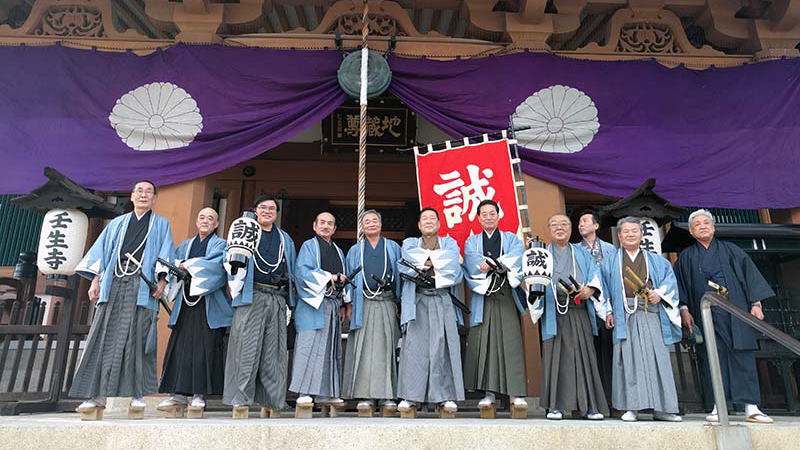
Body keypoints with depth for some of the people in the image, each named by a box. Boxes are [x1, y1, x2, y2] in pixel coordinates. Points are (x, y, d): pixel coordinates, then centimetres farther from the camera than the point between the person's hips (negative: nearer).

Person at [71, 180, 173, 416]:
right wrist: (95, 280, 4)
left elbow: (165, 253, 4)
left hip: (143, 285, -2)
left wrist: (162, 279, -11)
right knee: (105, 337, -3)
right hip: (114, 283, 3)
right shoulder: (117, 224, 23)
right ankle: (98, 394, 0)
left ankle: (137, 394, -2)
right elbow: (102, 250, 16)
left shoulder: (161, 224, 16)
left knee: (137, 338, -6)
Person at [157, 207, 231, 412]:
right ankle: (179, 393, 4)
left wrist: (188, 265, -7)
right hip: (186, 301, 4)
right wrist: (180, 266, -11)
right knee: (180, 345, -1)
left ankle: (199, 394, -1)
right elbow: (172, 261, 10)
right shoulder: (186, 245, 22)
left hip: (208, 302, -4)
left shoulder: (220, 244, 7)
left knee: (204, 347, -6)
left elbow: (216, 264, -11)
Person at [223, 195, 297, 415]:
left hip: (277, 298, 3)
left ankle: (272, 399, 9)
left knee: (274, 349, 3)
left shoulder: (285, 239, 21)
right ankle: (240, 399, -1)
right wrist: (235, 285, -11)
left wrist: (290, 293, 9)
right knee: (247, 347, -6)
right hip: (251, 296, -3)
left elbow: (292, 269, 20)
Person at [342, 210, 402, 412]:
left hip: (387, 303, -1)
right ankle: (366, 395, 0)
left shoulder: (393, 247, 14)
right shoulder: (355, 250, 17)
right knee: (364, 348, -4)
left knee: (386, 347, -1)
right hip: (364, 304, 1)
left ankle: (387, 394, 4)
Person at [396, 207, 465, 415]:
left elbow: (453, 264, -5)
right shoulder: (409, 243, 17)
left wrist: (424, 261, -4)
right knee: (415, 346, -6)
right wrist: (438, 261, -6)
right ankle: (410, 396, -1)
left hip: (443, 301, 0)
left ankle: (446, 397, 1)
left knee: (442, 347, -5)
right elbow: (404, 265, -5)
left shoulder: (450, 243, 17)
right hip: (417, 301, 0)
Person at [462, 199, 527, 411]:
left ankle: (516, 393, -4)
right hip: (482, 297, 1)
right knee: (483, 343, -3)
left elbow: (516, 258, -4)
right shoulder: (472, 241, 18)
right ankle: (489, 392, 2)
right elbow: (472, 260, -4)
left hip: (506, 297, -1)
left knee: (511, 342, -7)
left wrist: (489, 264, -13)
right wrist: (501, 264, -14)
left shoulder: (511, 238, 17)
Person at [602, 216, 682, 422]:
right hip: (625, 316, -1)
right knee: (628, 360, -6)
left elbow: (669, 279, 11)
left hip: (651, 314, 2)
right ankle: (631, 407, -4)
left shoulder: (656, 260, 21)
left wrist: (660, 293, -9)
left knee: (658, 358, -2)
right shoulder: (610, 262, 16)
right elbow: (605, 289, 8)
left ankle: (662, 408, 6)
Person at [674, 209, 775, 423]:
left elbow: (750, 274, 9)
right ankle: (717, 408, 0)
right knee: (712, 359, -3)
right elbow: (679, 284, 9)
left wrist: (755, 303, -1)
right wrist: (684, 309, -3)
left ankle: (751, 408, -3)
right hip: (706, 315, 0)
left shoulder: (731, 250, 14)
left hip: (735, 312, 0)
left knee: (742, 356, -5)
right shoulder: (686, 257, 13)